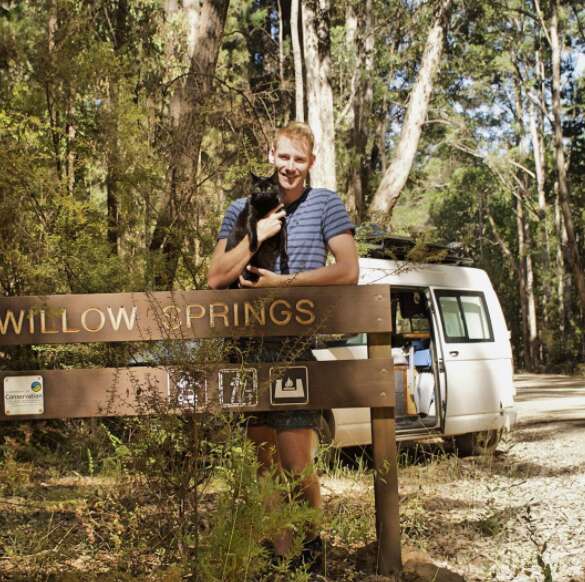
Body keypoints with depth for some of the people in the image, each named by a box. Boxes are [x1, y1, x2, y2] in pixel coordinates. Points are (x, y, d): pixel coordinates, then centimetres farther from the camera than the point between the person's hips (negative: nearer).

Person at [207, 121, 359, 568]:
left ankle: (311, 547, 16)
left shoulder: (325, 204, 5)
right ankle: (282, 555, 14)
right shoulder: (242, 210, 12)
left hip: (298, 347, -3)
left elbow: (348, 271, -3)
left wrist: (283, 281, -8)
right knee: (264, 463, 6)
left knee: (297, 463, -7)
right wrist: (258, 234, -8)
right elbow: (216, 277, 3)